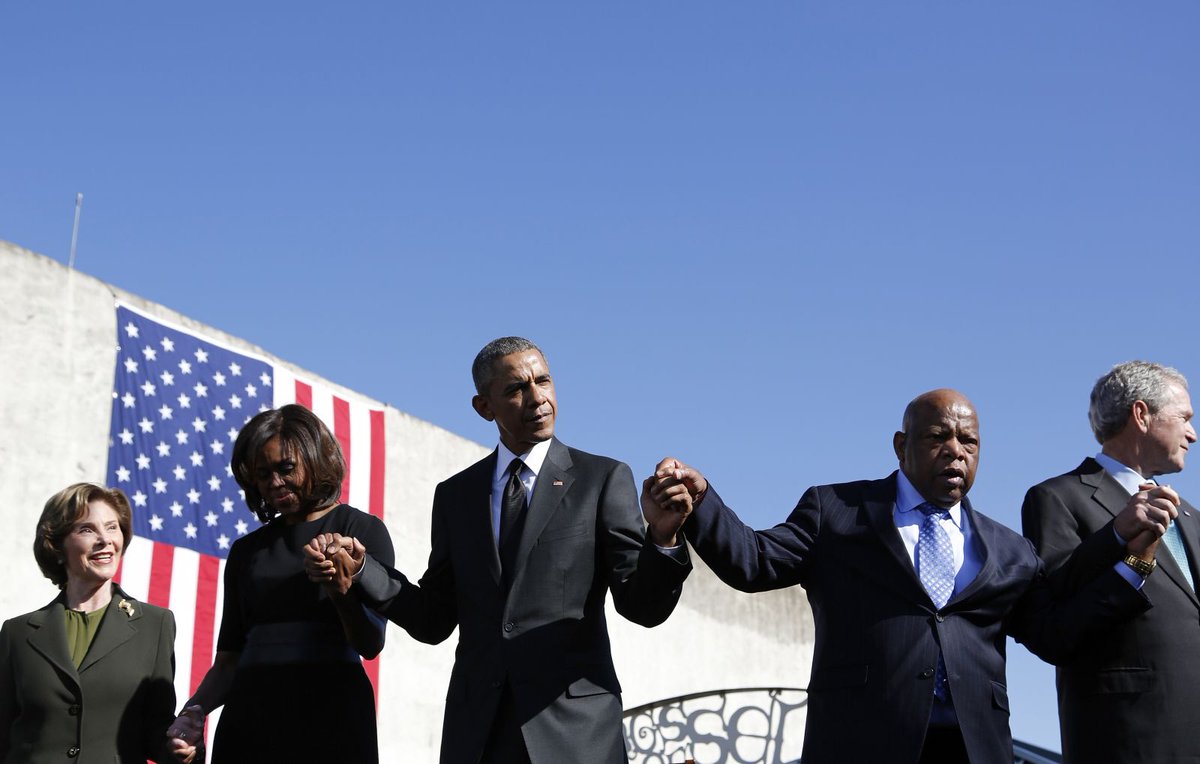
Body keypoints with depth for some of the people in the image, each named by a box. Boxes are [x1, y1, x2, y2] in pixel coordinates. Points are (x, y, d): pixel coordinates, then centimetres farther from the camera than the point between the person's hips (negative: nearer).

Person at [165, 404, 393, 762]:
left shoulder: (361, 529, 4)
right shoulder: (246, 551, 16)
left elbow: (370, 643, -5)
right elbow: (229, 658, 13)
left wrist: (339, 591, -24)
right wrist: (196, 709, -6)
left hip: (330, 710, -3)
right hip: (250, 715, 4)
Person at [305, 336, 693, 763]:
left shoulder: (603, 479, 2)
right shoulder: (455, 495, 12)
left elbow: (643, 607, -4)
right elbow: (434, 621, 10)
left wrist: (662, 538, -23)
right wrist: (360, 568, -3)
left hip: (574, 726, -3)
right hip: (476, 729, 3)